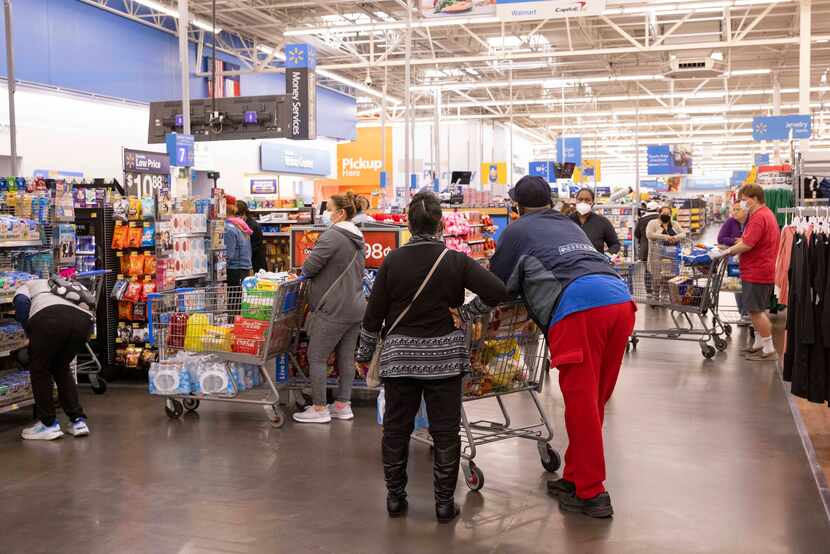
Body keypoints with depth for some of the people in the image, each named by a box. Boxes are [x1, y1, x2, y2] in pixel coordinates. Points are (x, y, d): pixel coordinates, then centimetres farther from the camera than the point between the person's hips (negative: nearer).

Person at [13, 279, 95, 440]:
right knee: (61, 368, 27)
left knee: (39, 369, 18)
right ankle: (78, 421, 24)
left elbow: (21, 302, 9)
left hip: (50, 317, -5)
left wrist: (31, 334, 16)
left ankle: (49, 425, 21)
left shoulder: (27, 286, 33)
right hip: (84, 318, 5)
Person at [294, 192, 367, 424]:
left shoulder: (332, 235, -15)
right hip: (356, 306, 9)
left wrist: (304, 273, 5)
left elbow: (310, 265, -17)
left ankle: (319, 409, 5)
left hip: (334, 308, -9)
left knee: (316, 357, 1)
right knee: (346, 357, 13)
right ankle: (343, 405, 19)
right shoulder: (358, 239, 14)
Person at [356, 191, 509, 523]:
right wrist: (467, 312, 1)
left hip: (399, 357, 1)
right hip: (444, 357, -1)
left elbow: (374, 315, -1)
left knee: (396, 428, 13)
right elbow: (497, 292, -15)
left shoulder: (393, 261, -4)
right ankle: (445, 503, 14)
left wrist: (364, 354, 11)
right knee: (445, 431, 8)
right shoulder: (456, 260, -6)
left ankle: (395, 497, 22)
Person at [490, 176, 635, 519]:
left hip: (579, 309, -7)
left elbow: (496, 285, 20)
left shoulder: (518, 231, 15)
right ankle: (575, 477, 27)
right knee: (594, 401, 15)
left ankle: (591, 494, 6)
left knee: (582, 403, 0)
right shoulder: (570, 226, 32)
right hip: (621, 299, 7)